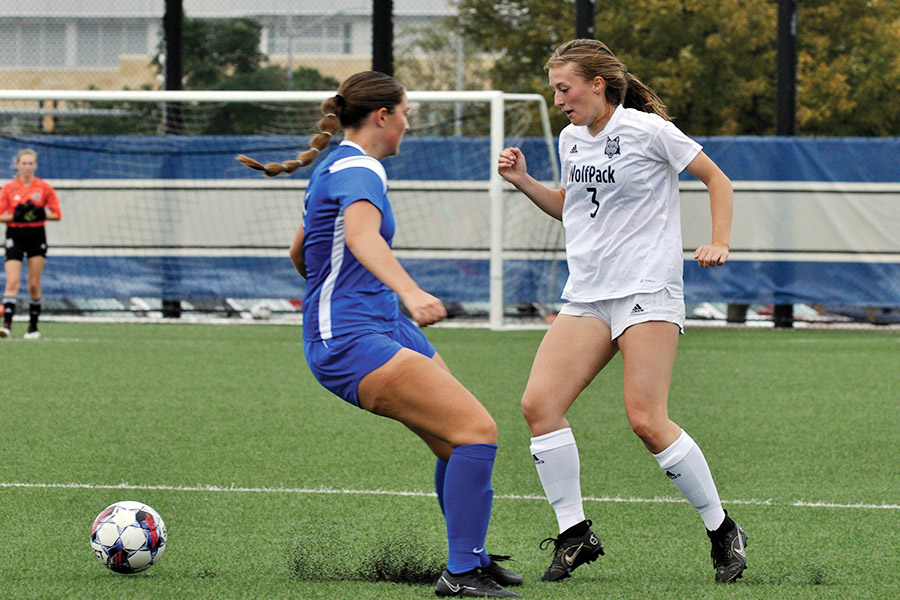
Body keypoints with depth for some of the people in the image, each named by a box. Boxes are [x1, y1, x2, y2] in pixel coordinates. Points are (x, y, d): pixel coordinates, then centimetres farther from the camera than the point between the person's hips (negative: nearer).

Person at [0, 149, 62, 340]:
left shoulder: (44, 188, 1)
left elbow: (57, 214, 3)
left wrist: (40, 214, -14)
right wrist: (15, 216, -18)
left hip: (37, 236, 0)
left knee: (34, 285, 3)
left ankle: (33, 327, 13)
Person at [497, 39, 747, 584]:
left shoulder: (648, 130, -6)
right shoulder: (571, 140, 13)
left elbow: (717, 178, 3)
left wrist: (719, 243, -8)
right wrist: (523, 181, 15)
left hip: (647, 293, -7)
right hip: (586, 297, 7)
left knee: (647, 420, -16)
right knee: (539, 403, -10)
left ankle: (722, 530, 0)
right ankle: (576, 534, -2)